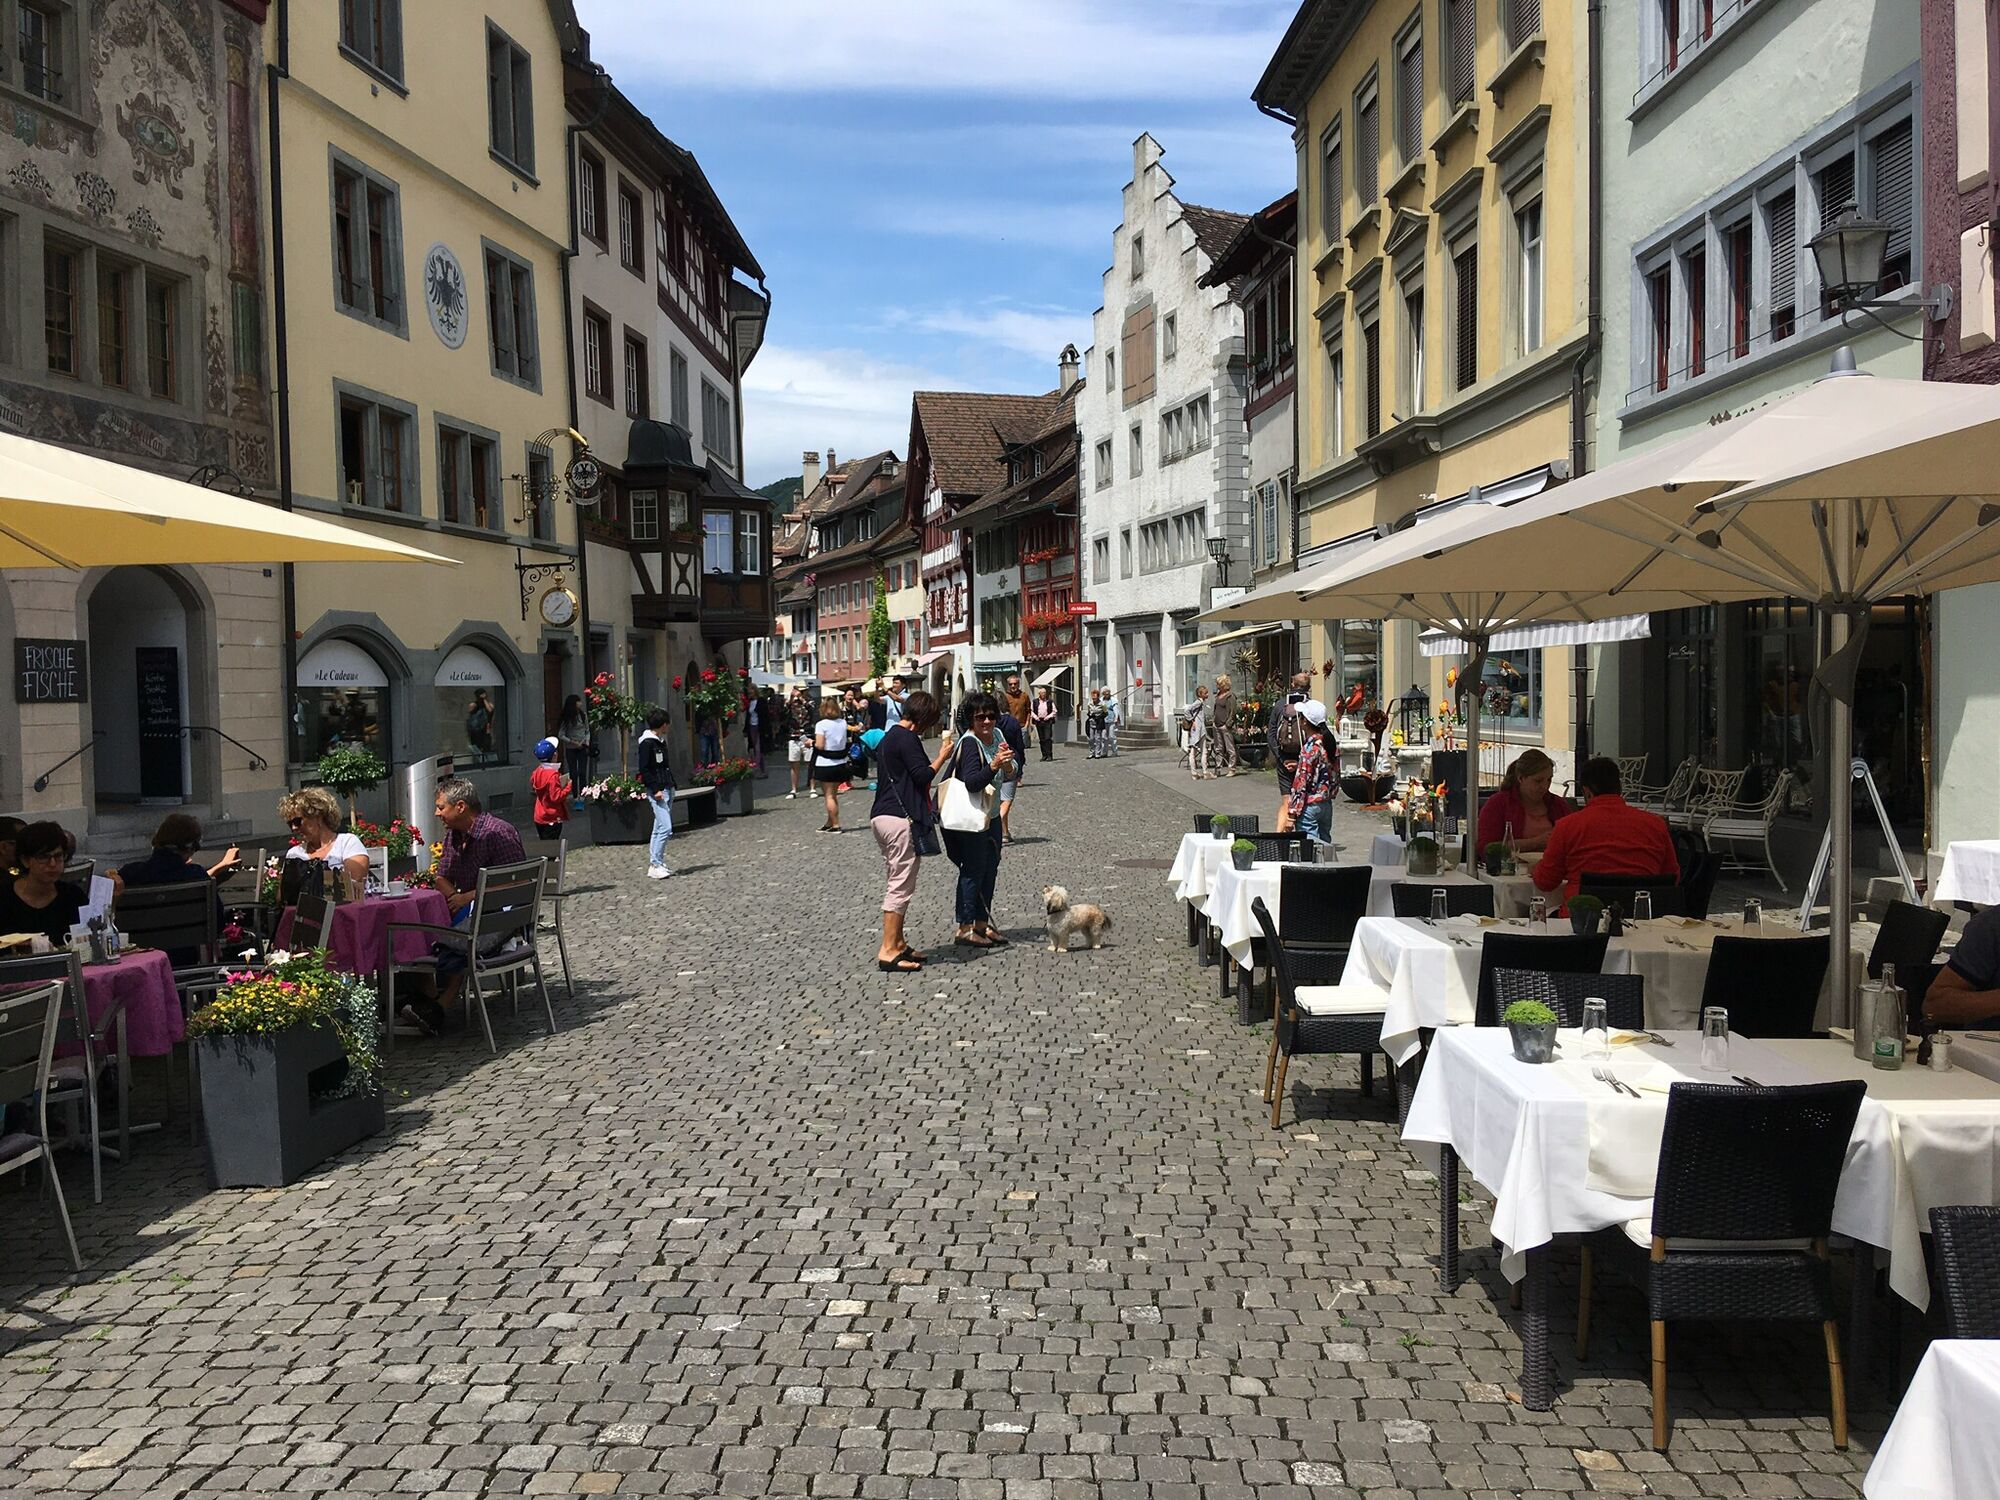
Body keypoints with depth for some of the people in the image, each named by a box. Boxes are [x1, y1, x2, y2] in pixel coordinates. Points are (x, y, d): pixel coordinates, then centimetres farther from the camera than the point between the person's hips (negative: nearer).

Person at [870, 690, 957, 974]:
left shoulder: (889, 736, 18)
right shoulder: (907, 738, -13)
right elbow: (923, 775, -16)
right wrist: (943, 755, -4)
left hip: (881, 816, 11)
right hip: (900, 819, -11)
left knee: (897, 883, 17)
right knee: (902, 885, -7)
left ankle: (897, 943, 22)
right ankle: (888, 951, -7)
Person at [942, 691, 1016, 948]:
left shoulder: (997, 734, 3)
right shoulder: (969, 743, -22)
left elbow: (1009, 774, 5)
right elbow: (972, 783, -32)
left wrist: (1007, 763, -16)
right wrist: (994, 765, -44)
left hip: (991, 814, 9)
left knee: (990, 867, 12)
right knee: (973, 869, -6)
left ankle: (982, 923, 22)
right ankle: (965, 929, -1)